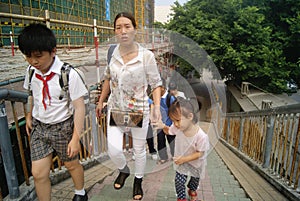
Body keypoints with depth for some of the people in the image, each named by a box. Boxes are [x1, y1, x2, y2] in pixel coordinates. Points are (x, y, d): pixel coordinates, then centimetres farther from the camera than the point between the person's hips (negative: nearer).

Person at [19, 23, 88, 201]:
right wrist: (29, 116, 20)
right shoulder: (31, 71, -5)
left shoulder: (69, 74, -23)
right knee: (38, 173, 5)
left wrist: (76, 138, -21)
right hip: (39, 126, 4)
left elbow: (79, 107, -21)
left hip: (63, 127, -4)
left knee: (72, 164, 16)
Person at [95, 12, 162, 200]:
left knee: (139, 149, 12)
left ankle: (138, 181, 43)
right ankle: (123, 170, 33)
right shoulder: (112, 53, -4)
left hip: (139, 110, -2)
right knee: (113, 149, -4)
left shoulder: (147, 56, -15)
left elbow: (156, 84, -8)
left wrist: (157, 106, -23)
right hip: (116, 108, 3)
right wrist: (101, 101, 12)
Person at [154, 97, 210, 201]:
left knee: (195, 179, 26)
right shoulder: (177, 127, -26)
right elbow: (169, 131, -4)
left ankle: (192, 190, 59)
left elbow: (200, 153, -27)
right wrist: (163, 126, -25)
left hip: (196, 162, -1)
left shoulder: (201, 136, -39)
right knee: (179, 180, -3)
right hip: (182, 159, 2)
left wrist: (184, 159, -33)